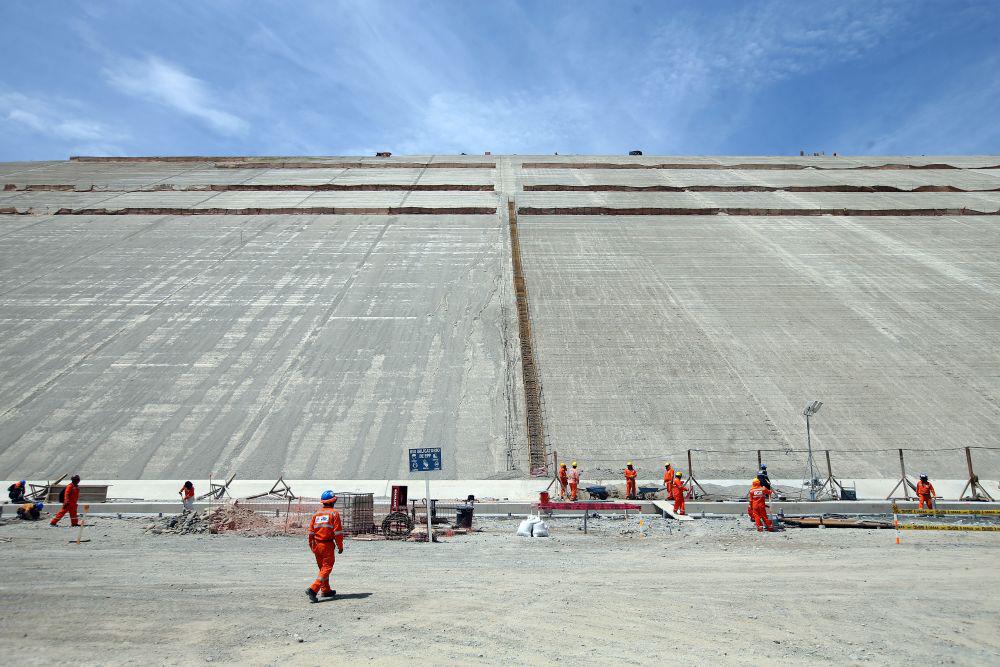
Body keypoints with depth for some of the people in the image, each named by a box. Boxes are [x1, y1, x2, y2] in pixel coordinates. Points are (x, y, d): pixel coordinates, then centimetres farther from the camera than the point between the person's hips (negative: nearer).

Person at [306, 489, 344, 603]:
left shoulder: (316, 513, 8)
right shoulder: (334, 513, -8)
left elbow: (311, 531, 9)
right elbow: (338, 532, -11)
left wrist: (311, 545, 20)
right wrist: (340, 546, -3)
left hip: (317, 544, 6)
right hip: (328, 545, -6)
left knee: (323, 567, 19)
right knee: (327, 568, -3)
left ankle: (325, 590, 28)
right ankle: (313, 589, -17)